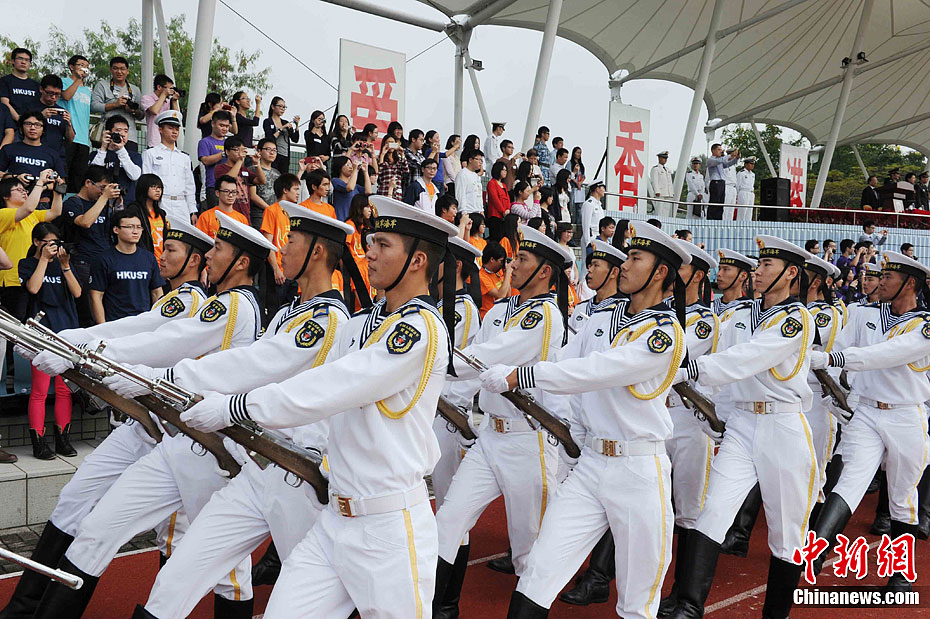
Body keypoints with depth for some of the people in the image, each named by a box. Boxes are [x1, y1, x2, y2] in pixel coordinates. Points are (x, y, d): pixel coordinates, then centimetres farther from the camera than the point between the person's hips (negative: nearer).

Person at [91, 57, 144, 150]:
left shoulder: (135, 89, 21)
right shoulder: (102, 85, 13)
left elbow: (142, 115, 19)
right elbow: (94, 106, -1)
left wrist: (134, 111, -4)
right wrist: (115, 104, -9)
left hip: (130, 136, 2)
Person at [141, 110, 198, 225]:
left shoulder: (184, 157, 20)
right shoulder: (150, 154, 8)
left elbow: (189, 186, 20)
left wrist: (193, 212, 13)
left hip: (182, 208, 4)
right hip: (159, 205, -3)